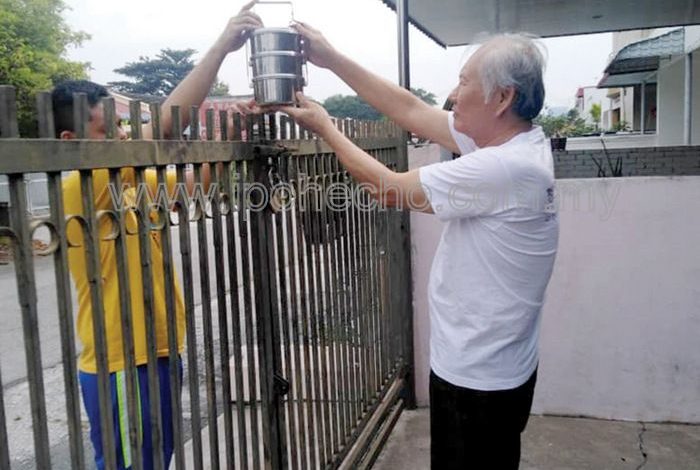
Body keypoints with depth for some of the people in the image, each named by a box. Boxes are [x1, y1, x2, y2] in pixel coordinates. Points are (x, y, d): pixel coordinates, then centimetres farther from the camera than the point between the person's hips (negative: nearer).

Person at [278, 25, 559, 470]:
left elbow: (390, 189, -20)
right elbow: (410, 109, 4)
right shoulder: (512, 141, 1)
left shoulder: (504, 167, -28)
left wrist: (326, 127, -7)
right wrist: (332, 59, 4)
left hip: (477, 378, -9)